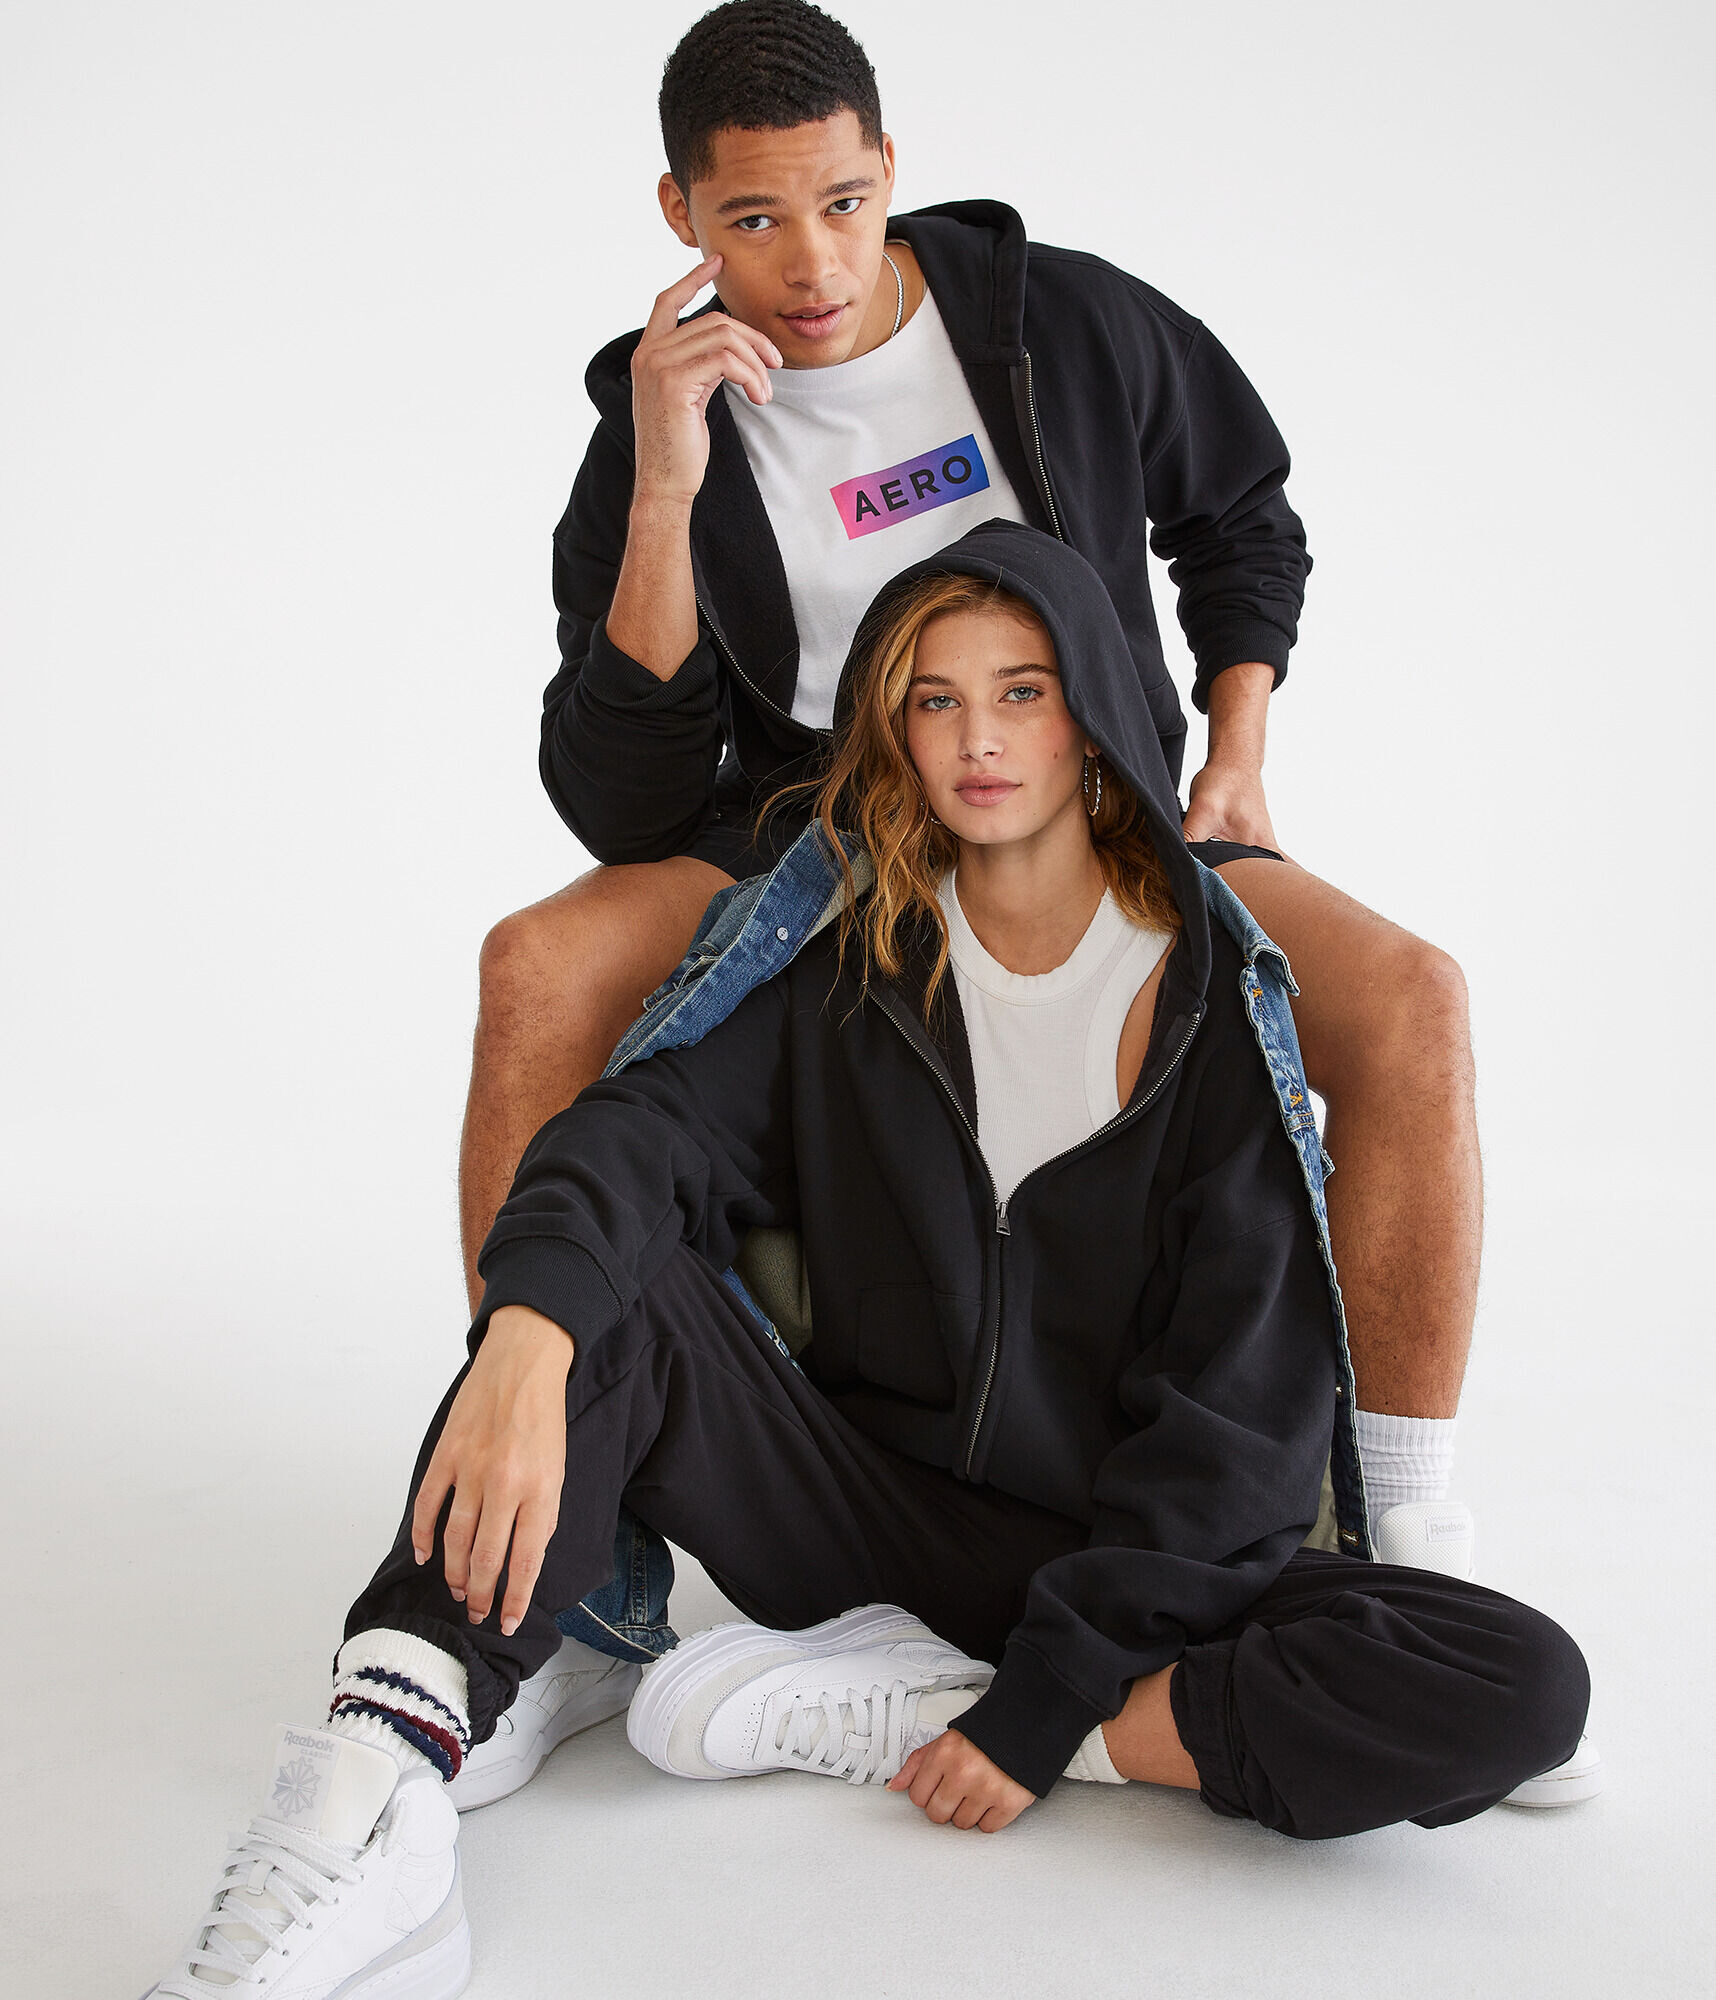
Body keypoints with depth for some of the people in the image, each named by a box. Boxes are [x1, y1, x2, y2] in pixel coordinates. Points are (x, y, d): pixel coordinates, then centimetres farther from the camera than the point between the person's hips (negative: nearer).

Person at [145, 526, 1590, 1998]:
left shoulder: (1219, 992, -7)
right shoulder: (849, 967, 1)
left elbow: (1236, 1398, -11)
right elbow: (644, 1133, -17)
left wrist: (1046, 1699, -18)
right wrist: (526, 1337, -39)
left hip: (1142, 1557, -1)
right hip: (874, 1519, 2)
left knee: (1525, 1690, -27)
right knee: (608, 1287, -21)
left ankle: (886, 1709, -23)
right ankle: (378, 1793, -38)